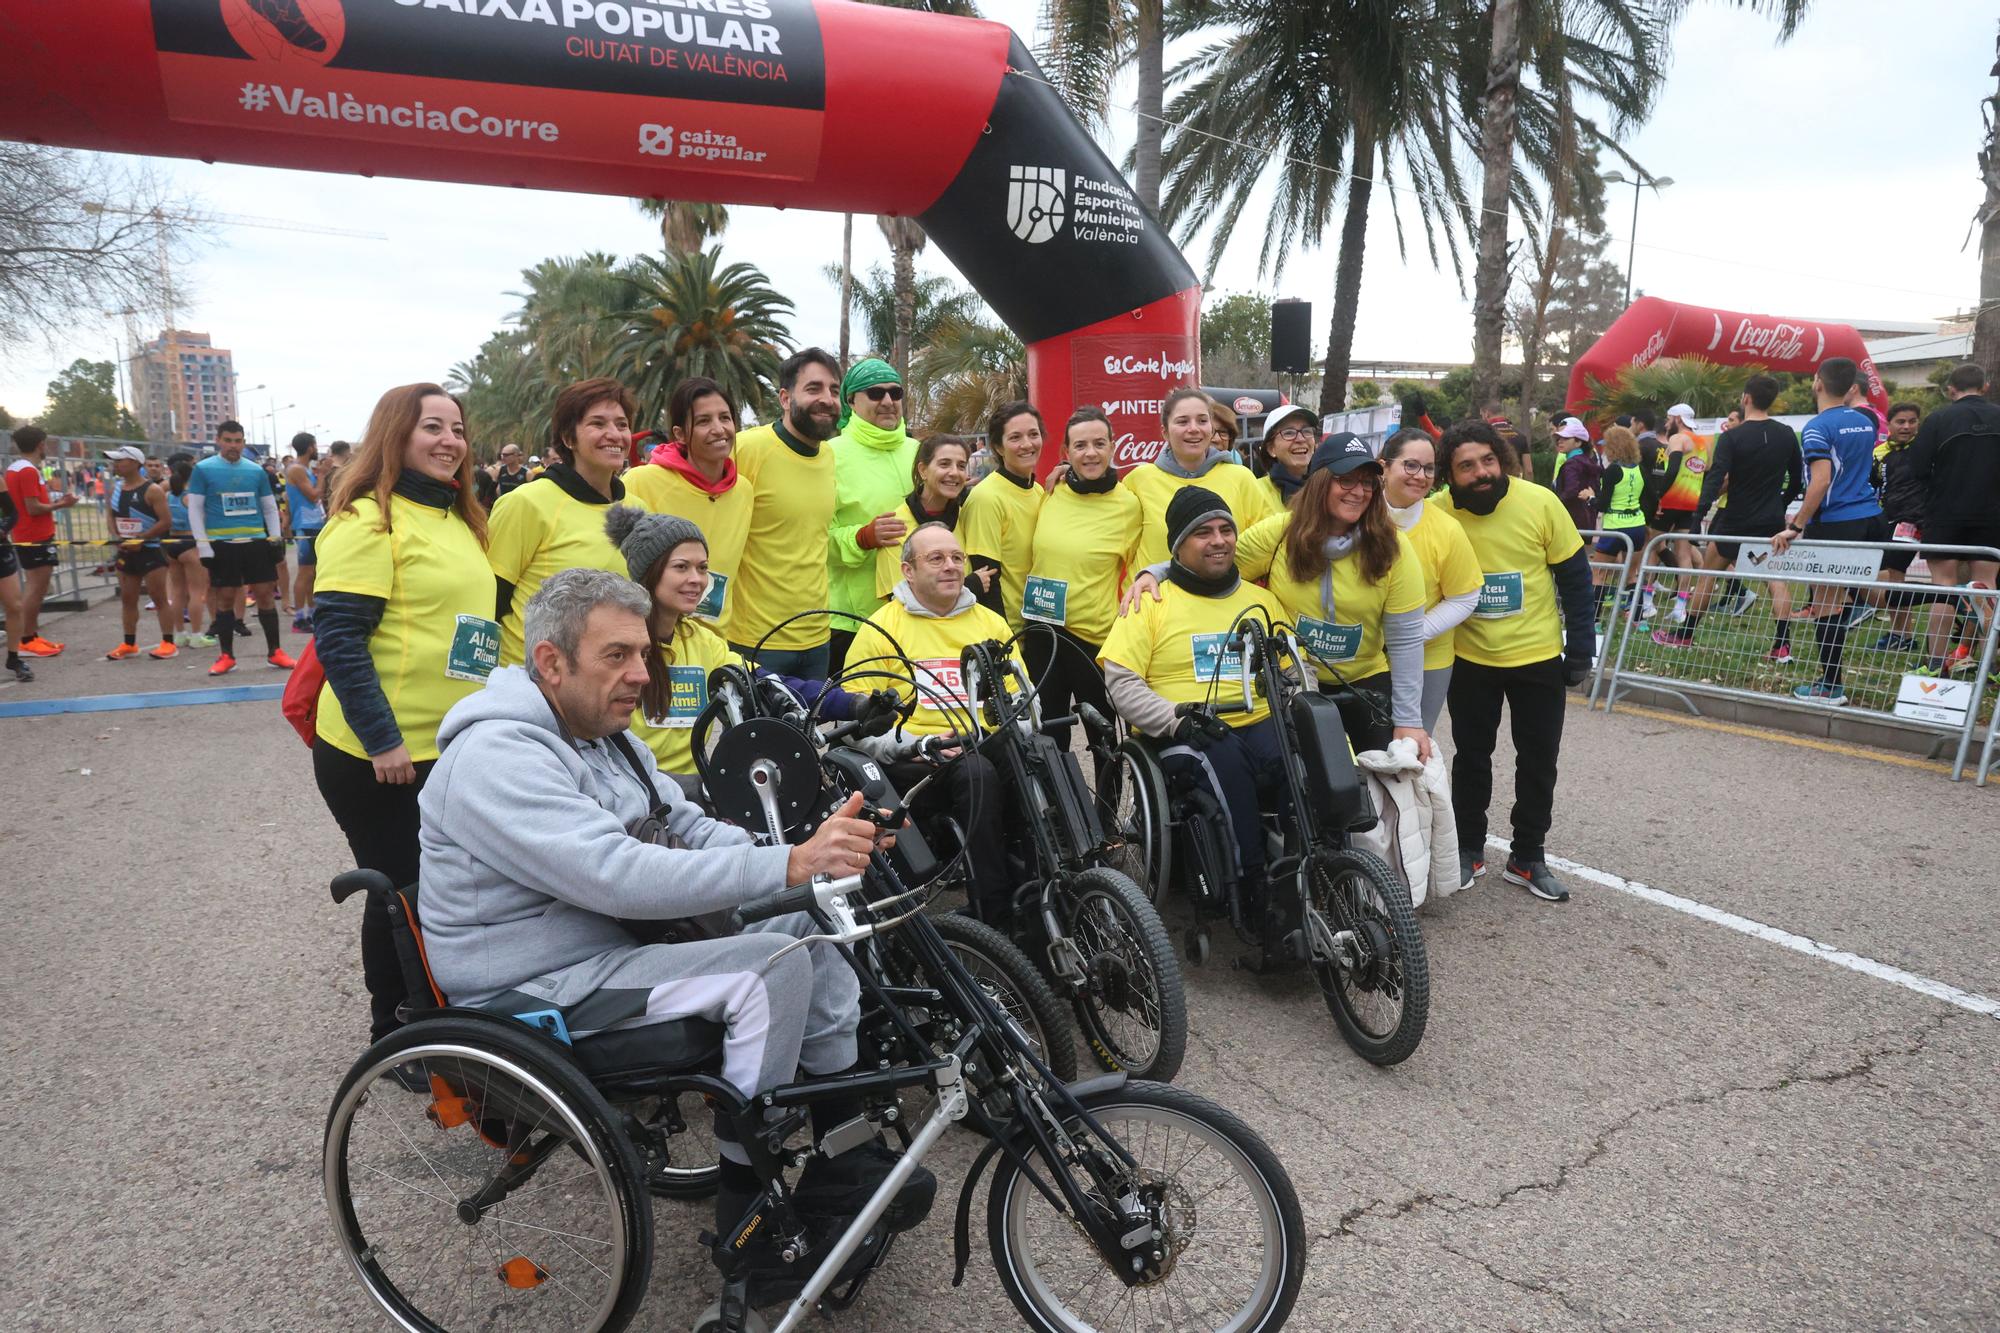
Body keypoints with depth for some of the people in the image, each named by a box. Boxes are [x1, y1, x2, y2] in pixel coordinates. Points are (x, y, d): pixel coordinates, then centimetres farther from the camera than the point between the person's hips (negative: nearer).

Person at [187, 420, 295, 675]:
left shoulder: (257, 471, 9)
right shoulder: (202, 470, 1)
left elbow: (270, 508, 15)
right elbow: (195, 509, -1)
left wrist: (275, 539, 6)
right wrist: (203, 545, -7)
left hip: (256, 542, 2)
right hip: (221, 545, -2)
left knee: (266, 594, 2)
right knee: (225, 599, 3)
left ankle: (274, 652, 11)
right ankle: (226, 656, 12)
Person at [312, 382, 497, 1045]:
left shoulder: (458, 519, 13)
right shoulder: (369, 518, -13)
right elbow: (339, 640, -18)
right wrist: (383, 741, -21)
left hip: (452, 749, 8)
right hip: (380, 756, -8)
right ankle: (395, 1037, 25)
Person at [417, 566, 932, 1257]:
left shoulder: (601, 734, 10)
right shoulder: (497, 756, -22)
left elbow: (688, 828, 4)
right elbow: (619, 876, -34)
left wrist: (815, 851, -14)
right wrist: (788, 866, -40)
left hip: (619, 942, 9)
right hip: (540, 991, -9)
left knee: (808, 920, -3)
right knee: (771, 965, -24)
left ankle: (846, 1152, 4)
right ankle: (747, 1206, -9)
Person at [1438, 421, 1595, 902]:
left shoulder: (1540, 503, -14)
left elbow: (1574, 577, -5)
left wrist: (1580, 647, -4)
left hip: (1538, 658, 0)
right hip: (1470, 661, 0)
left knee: (1538, 760, 9)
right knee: (1471, 757, 12)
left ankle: (1528, 858, 24)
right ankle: (1468, 849, 28)